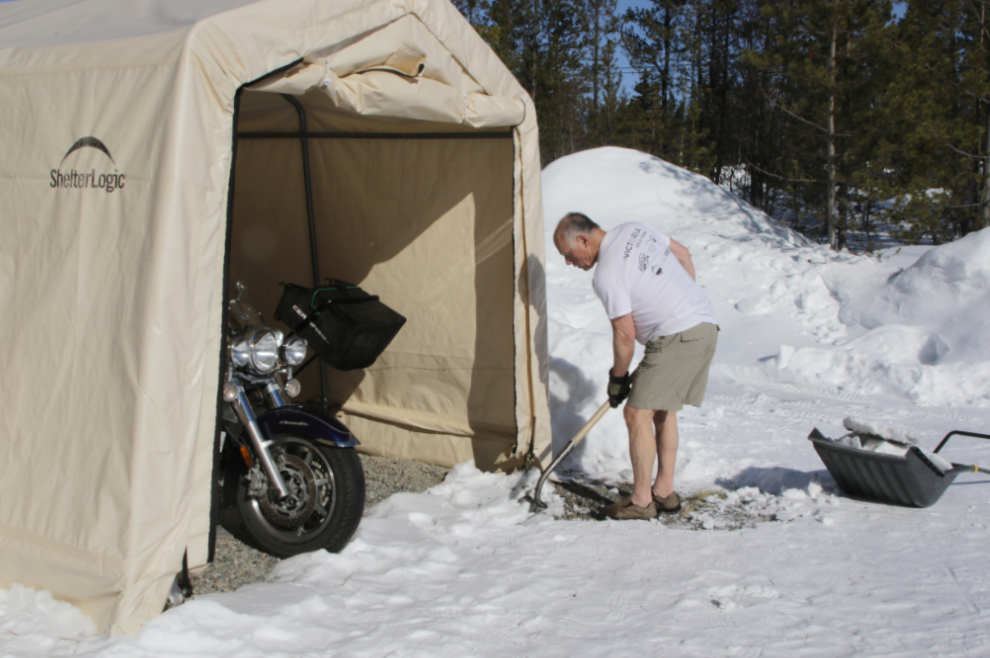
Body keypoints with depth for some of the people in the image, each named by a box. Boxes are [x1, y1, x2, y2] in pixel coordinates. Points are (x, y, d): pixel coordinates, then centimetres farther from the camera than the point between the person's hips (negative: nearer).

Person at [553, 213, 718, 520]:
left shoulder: (607, 275, -15)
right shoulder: (634, 229, 9)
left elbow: (625, 335, -13)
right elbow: (683, 253, 20)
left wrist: (618, 378, 2)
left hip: (678, 337, -10)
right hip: (705, 324, 10)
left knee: (638, 413, -6)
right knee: (662, 410, 17)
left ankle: (641, 501, -1)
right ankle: (665, 491, 23)